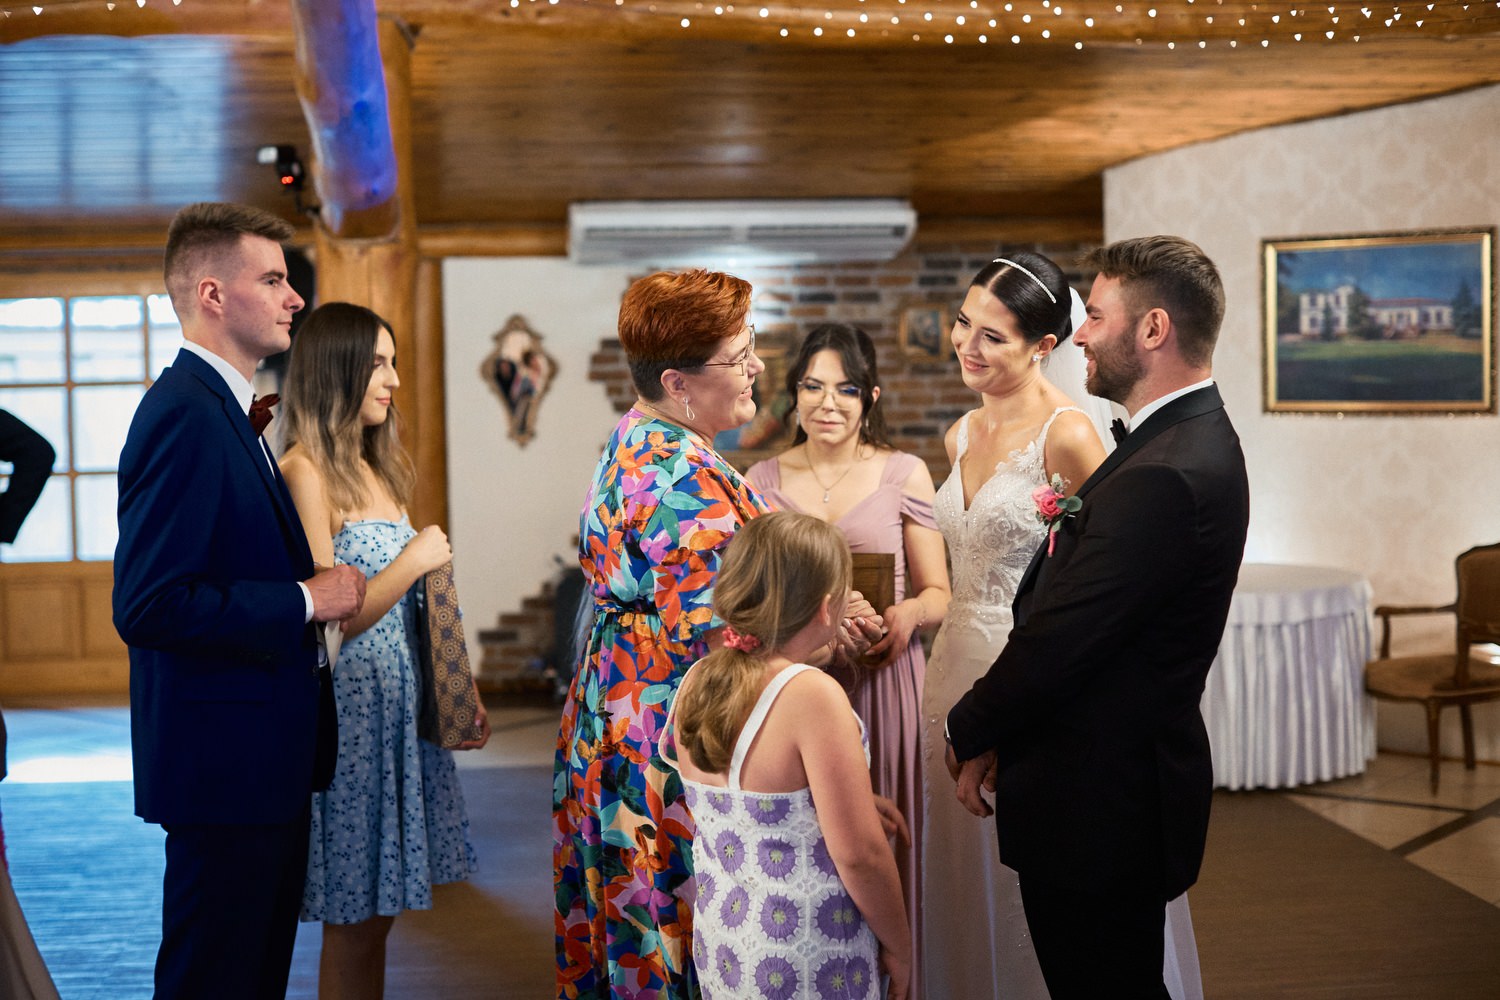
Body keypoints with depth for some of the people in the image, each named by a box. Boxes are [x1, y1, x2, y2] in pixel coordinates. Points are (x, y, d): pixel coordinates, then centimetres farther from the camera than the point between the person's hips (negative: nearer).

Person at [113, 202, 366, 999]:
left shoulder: (222, 409, 14)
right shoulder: (184, 413, -19)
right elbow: (148, 606, -26)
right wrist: (304, 601, -19)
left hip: (264, 757, 10)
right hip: (224, 759, -10)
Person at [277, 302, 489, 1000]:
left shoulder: (376, 468, 13)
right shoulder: (304, 472, -13)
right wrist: (415, 561, -11)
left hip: (401, 699, 8)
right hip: (350, 706, -8)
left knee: (378, 909, 13)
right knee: (354, 921, 1)